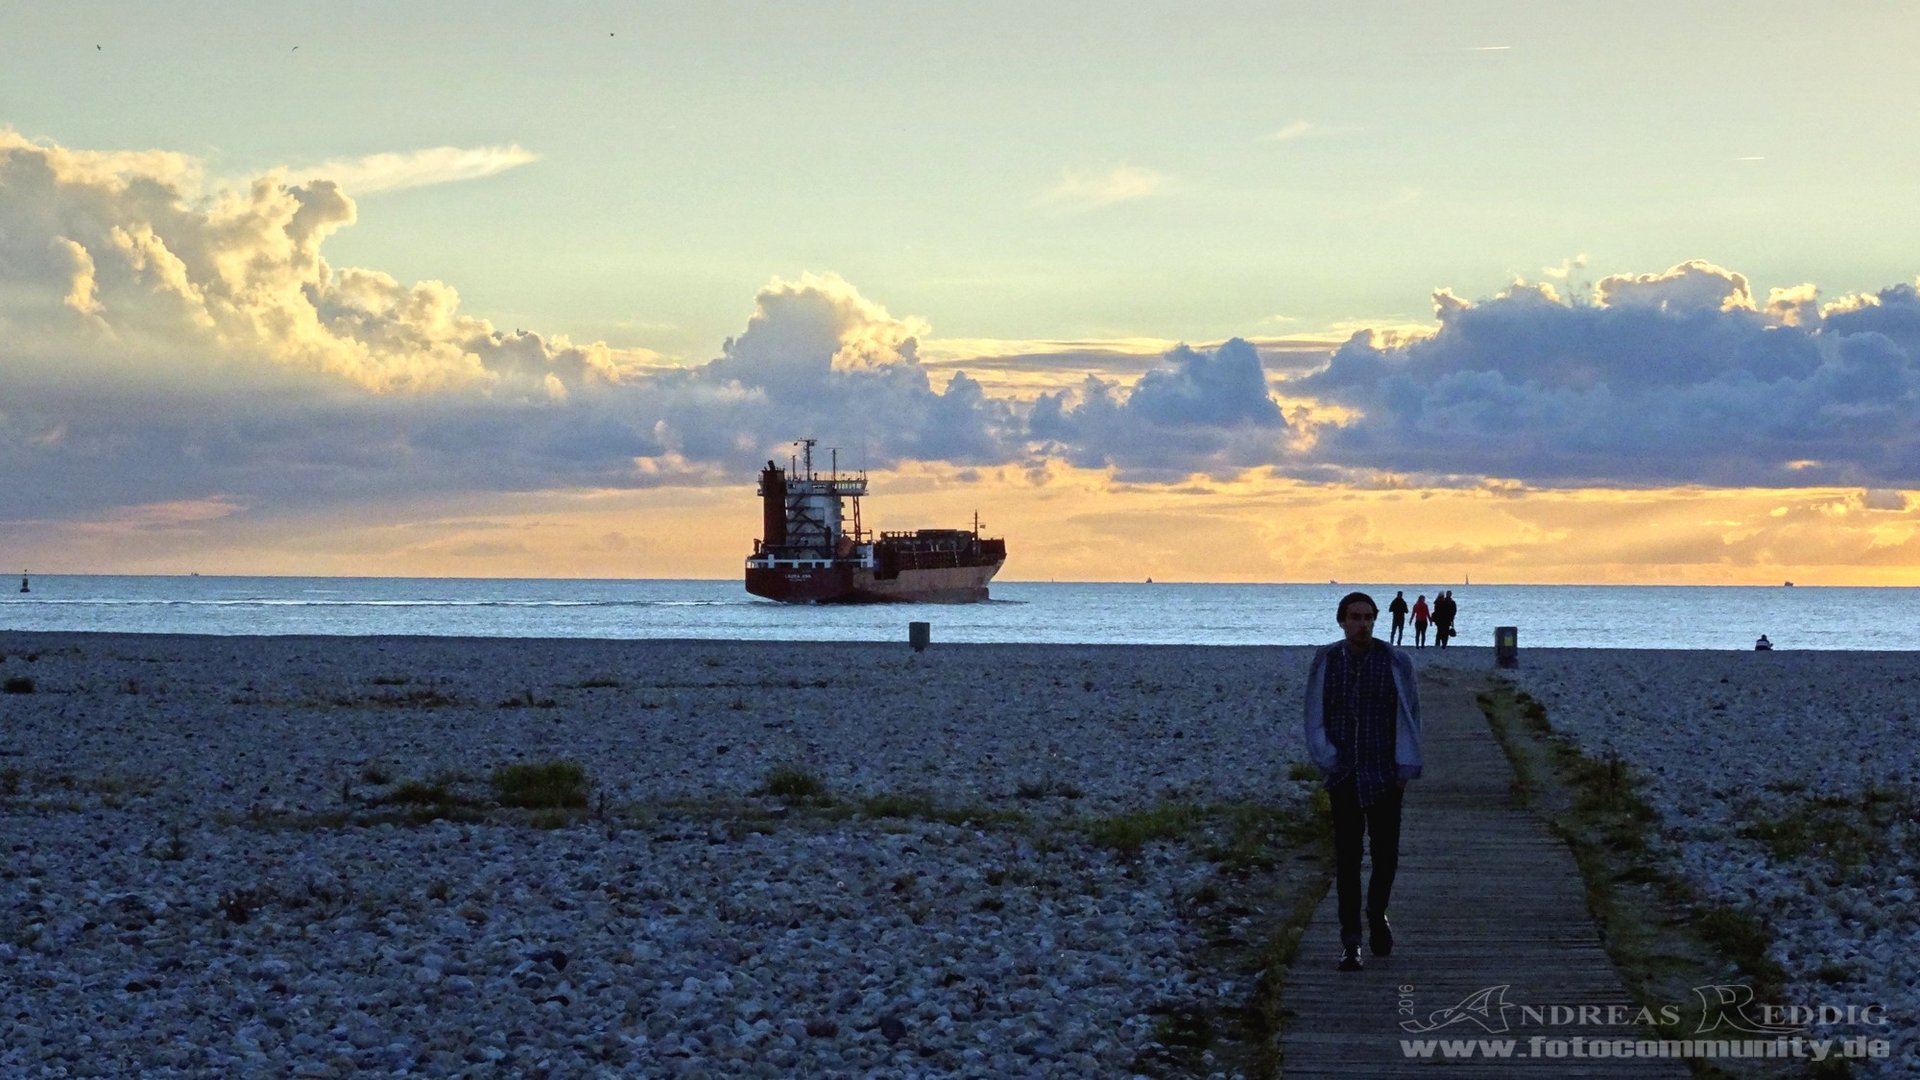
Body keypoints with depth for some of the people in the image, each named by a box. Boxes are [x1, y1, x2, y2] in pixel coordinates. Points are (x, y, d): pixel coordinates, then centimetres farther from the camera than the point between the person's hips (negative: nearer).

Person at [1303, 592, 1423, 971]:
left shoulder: (1396, 661, -4)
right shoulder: (1325, 662, 0)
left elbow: (1409, 717, 0)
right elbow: (1315, 717, 4)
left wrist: (1405, 770, -4)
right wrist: (1326, 760, -6)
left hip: (1384, 776, 0)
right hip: (1343, 776, 0)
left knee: (1385, 854, 3)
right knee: (1347, 857, -3)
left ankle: (1377, 914, 33)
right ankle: (1350, 942, 0)